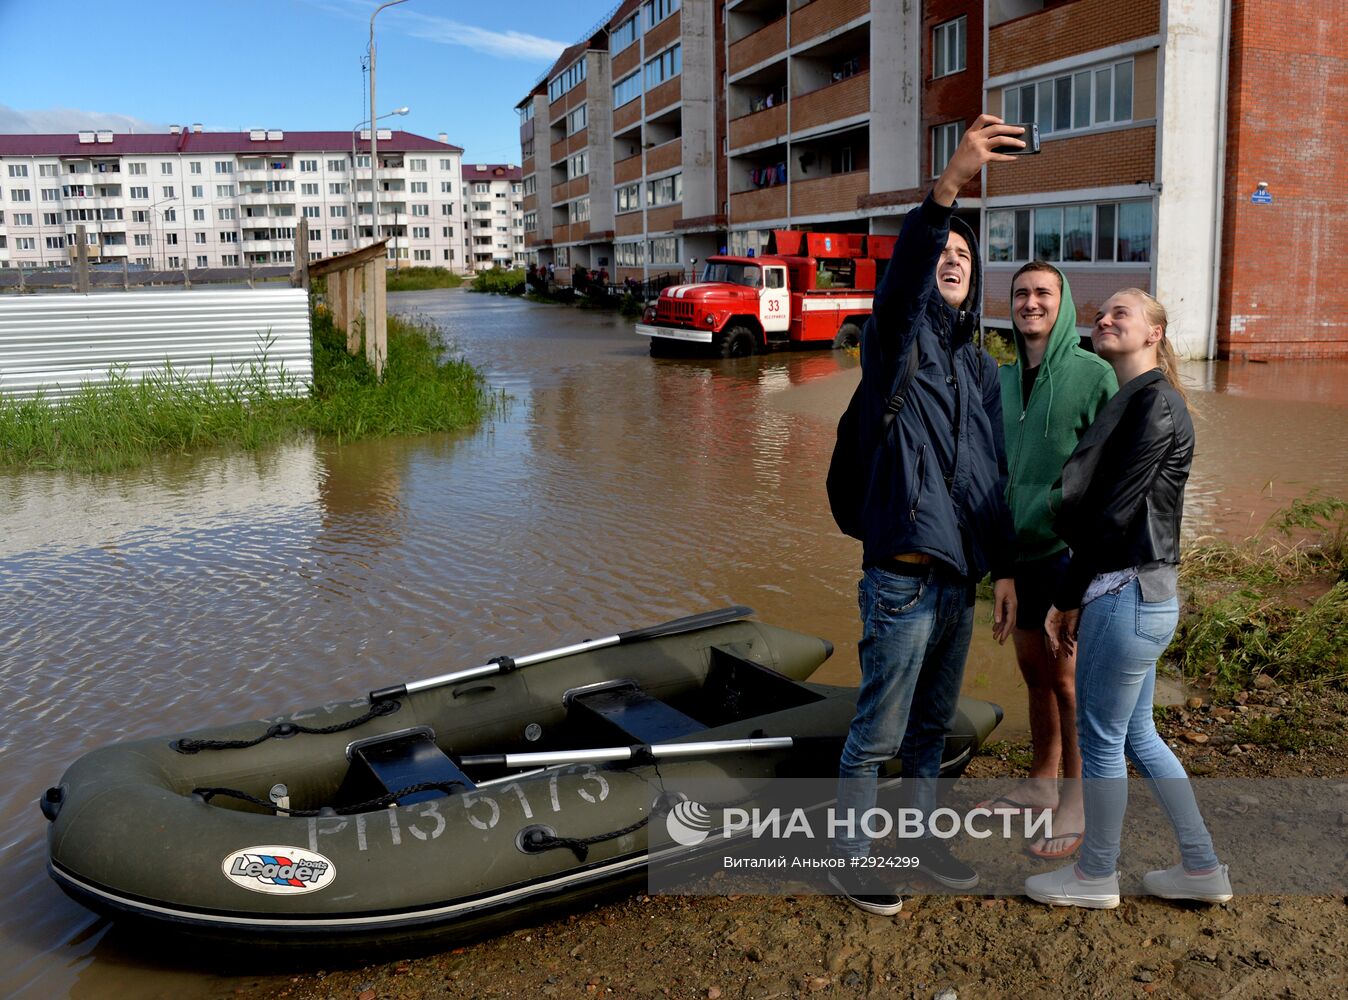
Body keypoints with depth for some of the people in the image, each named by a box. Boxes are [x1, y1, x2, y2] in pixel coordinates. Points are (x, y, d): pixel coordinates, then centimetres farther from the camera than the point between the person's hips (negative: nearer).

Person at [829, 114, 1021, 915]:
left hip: (959, 578, 7)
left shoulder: (981, 368, 13)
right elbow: (900, 276, -29)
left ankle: (923, 838, 36)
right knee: (878, 733, 3)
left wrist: (1006, 569, 12)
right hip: (902, 578, -7)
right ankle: (850, 855, 20)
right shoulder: (898, 337, -6)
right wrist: (949, 184, -43)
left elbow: (995, 476, 15)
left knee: (933, 726, 20)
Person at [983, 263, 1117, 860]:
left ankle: (1074, 804, 12)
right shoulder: (1003, 378, 9)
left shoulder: (1094, 374, -9)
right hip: (1017, 546, 6)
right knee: (1034, 670, 15)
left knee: (1066, 680, -1)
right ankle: (1040, 785, 29)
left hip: (1070, 548, -6)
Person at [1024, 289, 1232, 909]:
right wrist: (1075, 598, 11)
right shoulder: (1130, 400, 17)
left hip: (1127, 595, -10)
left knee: (1100, 736, 4)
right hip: (1134, 595, 10)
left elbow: (1116, 510, -16)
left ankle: (1095, 877, 20)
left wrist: (1067, 597, -9)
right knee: (1136, 736, 17)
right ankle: (1201, 869, 29)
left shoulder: (1155, 401, -13)